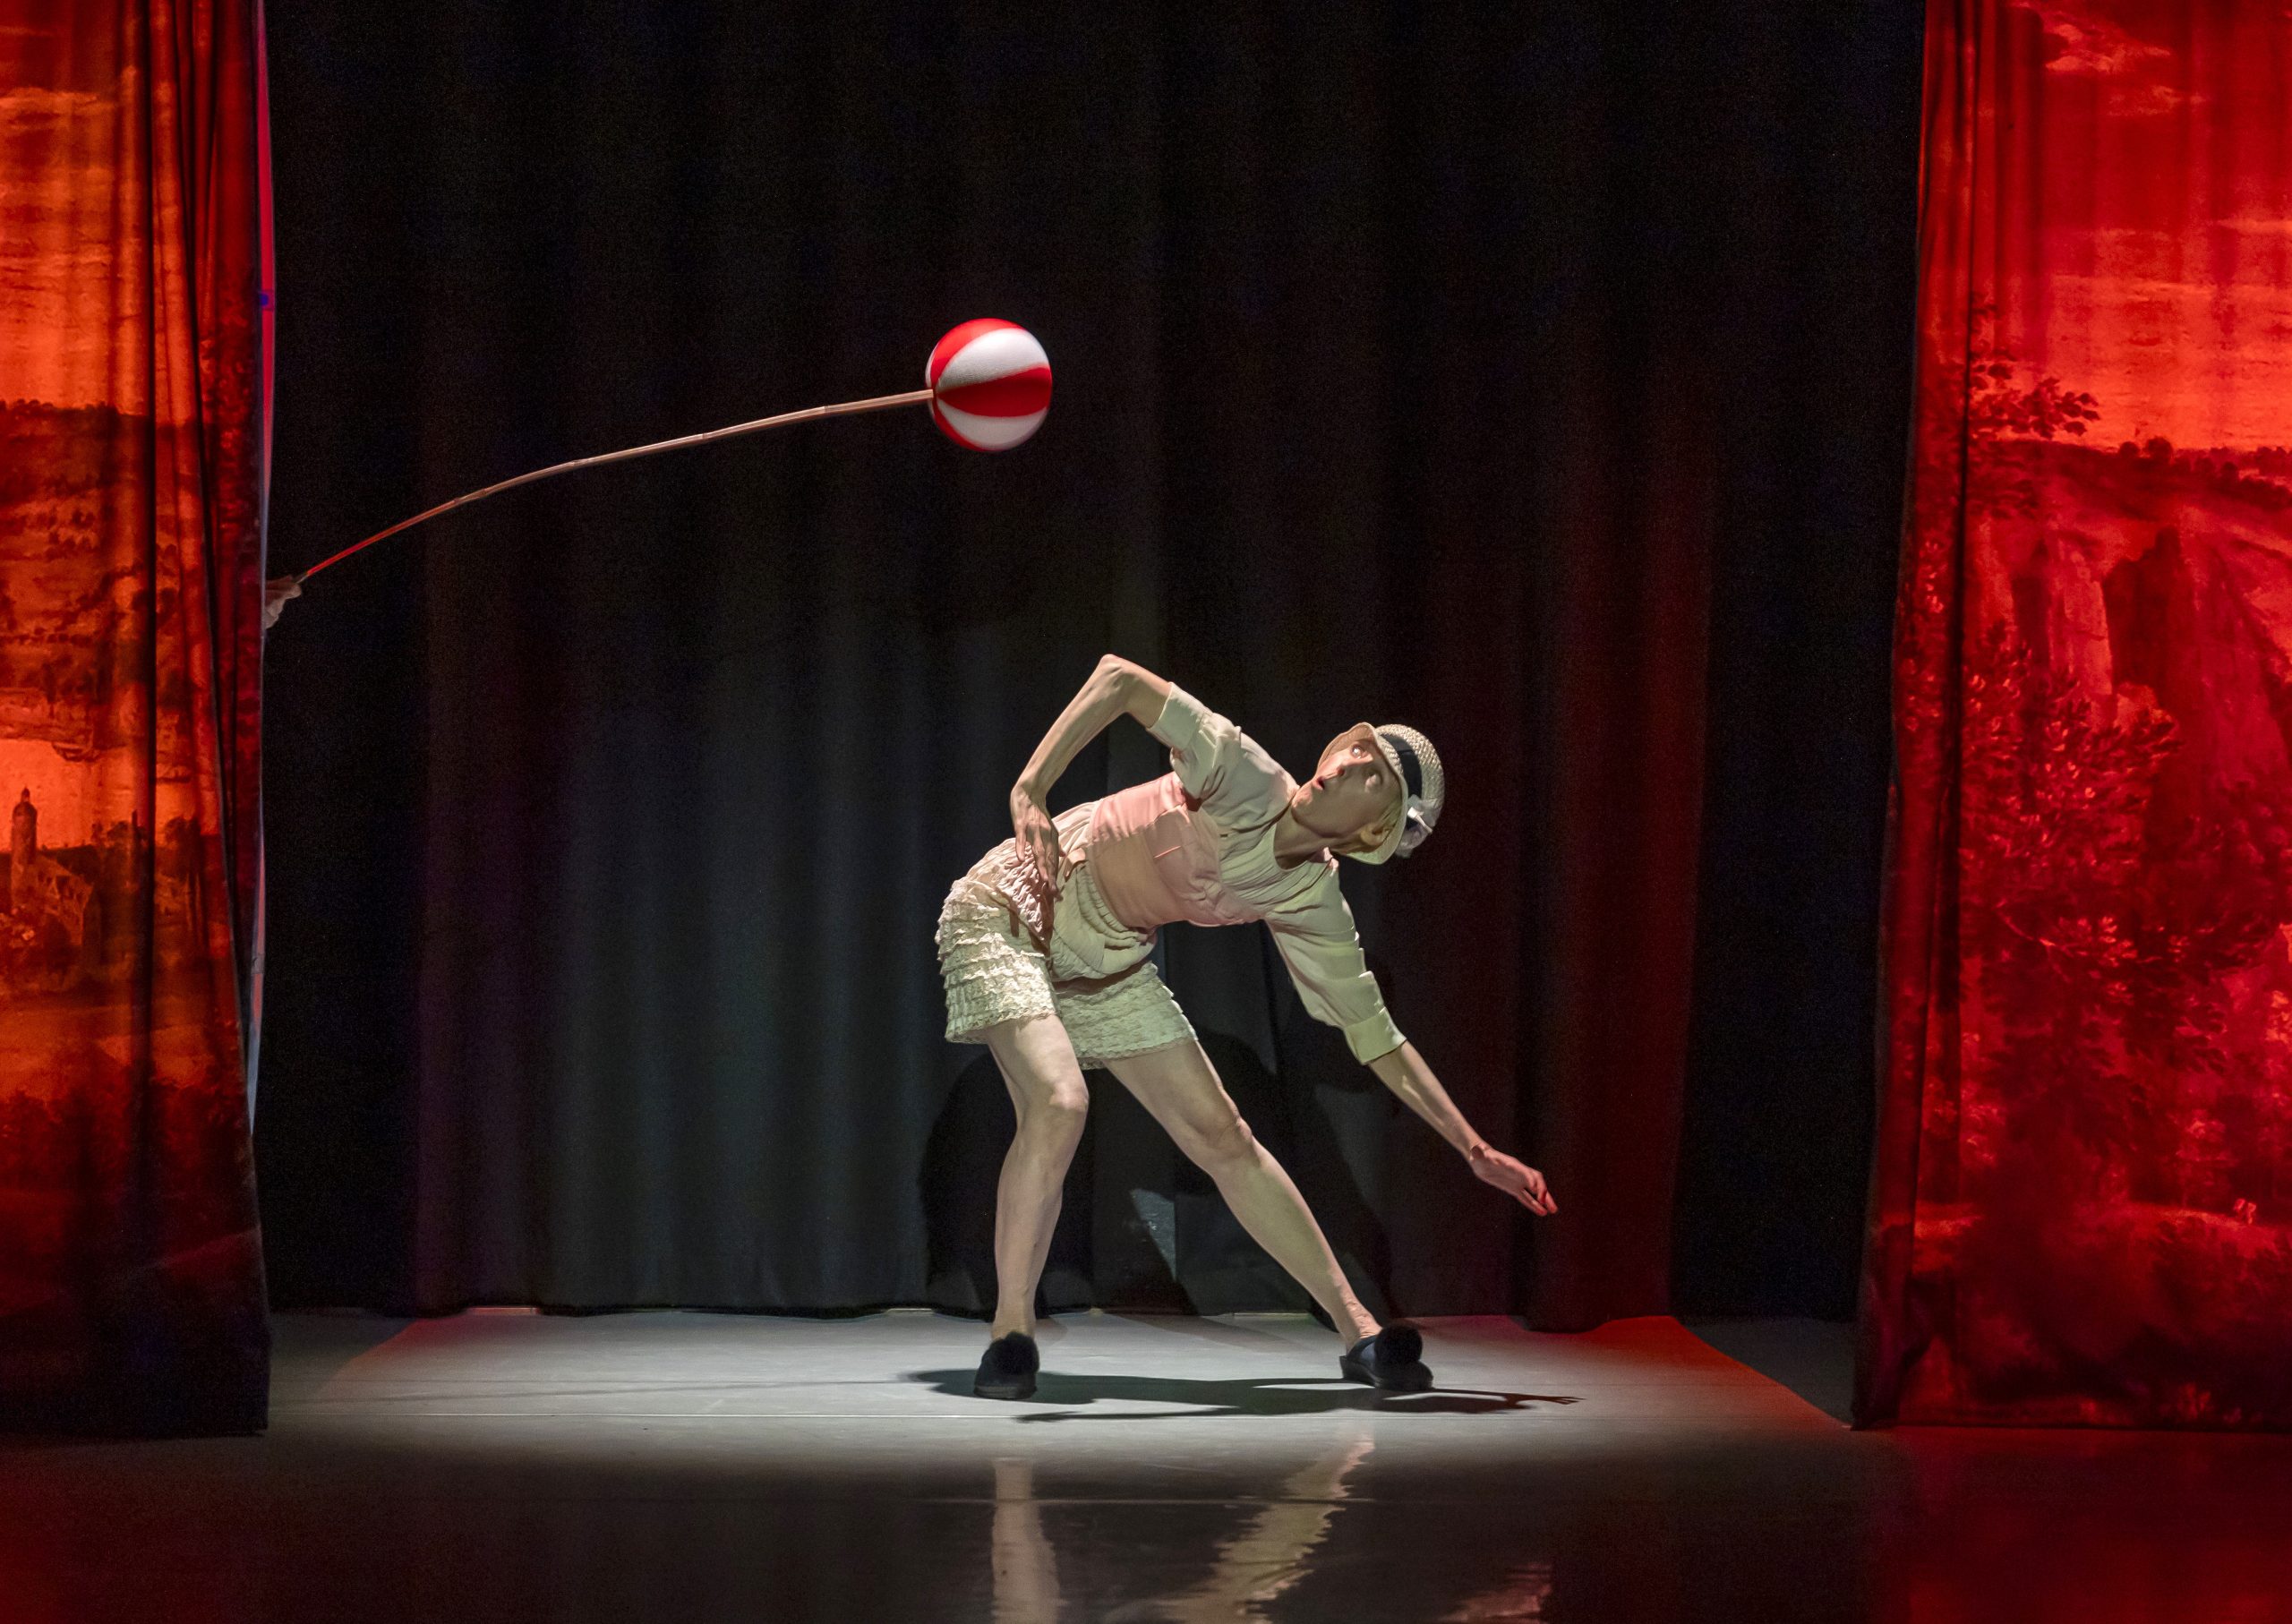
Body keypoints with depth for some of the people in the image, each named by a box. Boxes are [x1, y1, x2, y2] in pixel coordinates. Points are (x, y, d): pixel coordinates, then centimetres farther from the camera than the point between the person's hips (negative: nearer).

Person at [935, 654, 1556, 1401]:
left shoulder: (1312, 906, -10)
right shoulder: (1245, 780, -27)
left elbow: (1378, 1041, 0)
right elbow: (1119, 677, -31)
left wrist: (1476, 1151, -2)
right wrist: (1029, 790, -40)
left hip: (1106, 965, 6)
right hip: (1009, 913, -6)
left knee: (1223, 1136, 2)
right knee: (1058, 1102, -28)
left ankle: (1359, 1334, 10)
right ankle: (1010, 1332, -14)